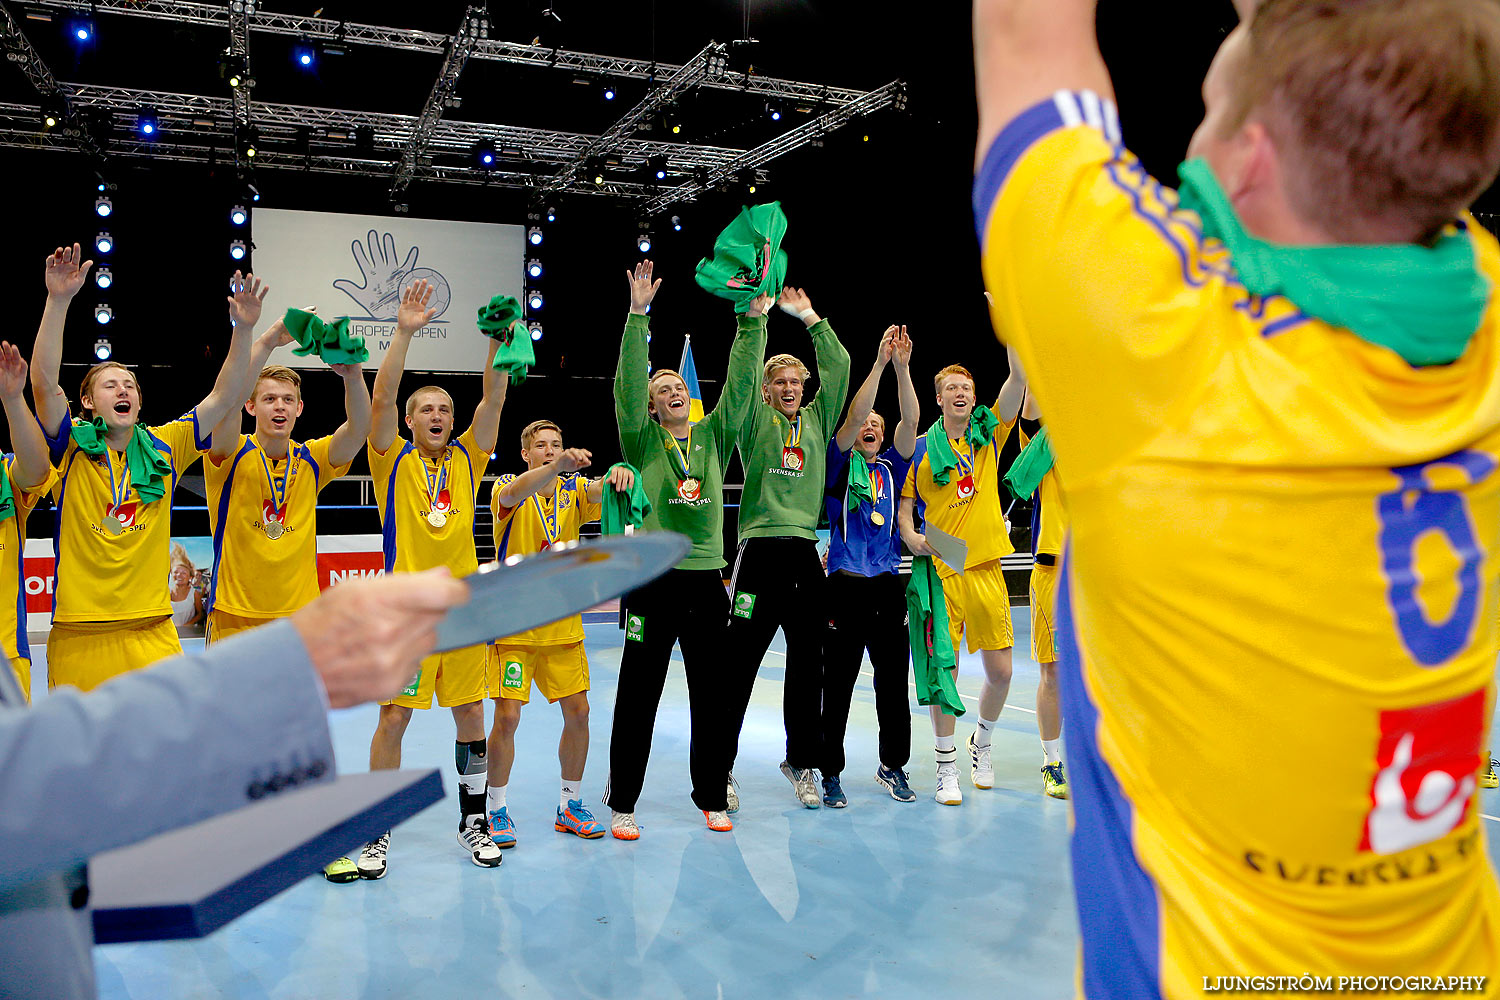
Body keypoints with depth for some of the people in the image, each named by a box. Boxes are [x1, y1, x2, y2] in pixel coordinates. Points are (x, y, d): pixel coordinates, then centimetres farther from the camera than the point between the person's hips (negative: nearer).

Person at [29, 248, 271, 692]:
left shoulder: (164, 448, 7)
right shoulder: (73, 450, 1)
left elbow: (227, 396, 1)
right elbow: (43, 381, -14)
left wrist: (243, 328, -11)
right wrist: (59, 300, -24)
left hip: (152, 633, 2)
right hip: (80, 634, -1)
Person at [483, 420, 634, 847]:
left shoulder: (574, 489, 6)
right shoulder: (507, 486, -5)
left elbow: (601, 492, -15)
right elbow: (513, 495, -29)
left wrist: (617, 475, -39)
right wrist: (557, 466, -48)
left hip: (563, 624, 4)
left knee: (577, 712, 4)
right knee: (507, 716, -8)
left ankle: (570, 805, 22)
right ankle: (496, 811, 12)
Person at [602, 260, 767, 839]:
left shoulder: (713, 436, 12)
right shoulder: (642, 440, 4)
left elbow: (739, 384, 3)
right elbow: (627, 383, -9)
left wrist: (753, 319, -6)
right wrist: (638, 314, -19)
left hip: (706, 580, 3)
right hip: (652, 580, -3)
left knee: (713, 696, 9)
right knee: (638, 697, 3)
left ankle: (712, 797, 23)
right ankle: (622, 803, 14)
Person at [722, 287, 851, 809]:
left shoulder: (818, 420, 16)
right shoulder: (756, 422, 7)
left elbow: (839, 367, 10)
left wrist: (810, 317, 8)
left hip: (806, 554, 4)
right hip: (760, 549, -4)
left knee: (808, 665, 9)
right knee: (740, 662, -2)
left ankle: (803, 763, 22)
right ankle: (720, 765, 9)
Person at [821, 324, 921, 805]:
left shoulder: (891, 467, 14)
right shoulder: (839, 463, 5)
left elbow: (910, 422, 0)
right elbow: (853, 415, -10)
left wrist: (903, 367, -11)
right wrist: (880, 362, -14)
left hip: (888, 586, 4)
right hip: (846, 585, -3)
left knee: (894, 684, 9)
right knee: (837, 687, 1)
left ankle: (892, 766, 24)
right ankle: (830, 773, 13)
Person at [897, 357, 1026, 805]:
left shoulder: (989, 435, 9)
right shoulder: (922, 449, 5)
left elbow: (1018, 377, -1)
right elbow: (904, 505, 7)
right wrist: (911, 537, -11)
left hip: (985, 568, 2)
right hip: (939, 570, -2)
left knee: (1000, 671, 4)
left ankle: (981, 742, 32)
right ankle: (946, 767, 12)